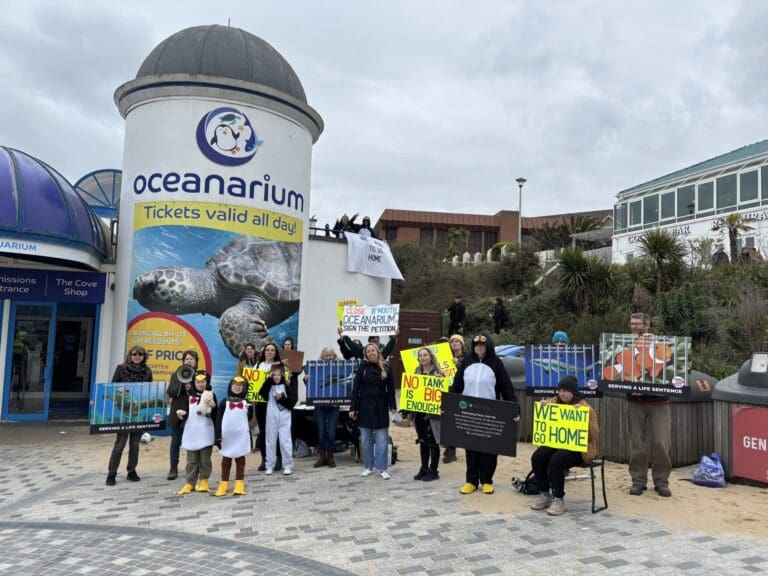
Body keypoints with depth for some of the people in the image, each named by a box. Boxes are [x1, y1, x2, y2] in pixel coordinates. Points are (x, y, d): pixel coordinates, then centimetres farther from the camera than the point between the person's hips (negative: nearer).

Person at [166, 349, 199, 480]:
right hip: (177, 414, 2)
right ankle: (173, 468, 18)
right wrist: (182, 385, -17)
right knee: (175, 442, 8)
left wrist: (192, 388, -20)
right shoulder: (176, 375, 8)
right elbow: (170, 392, -2)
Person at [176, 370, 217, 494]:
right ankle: (190, 483, 15)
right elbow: (185, 411, 15)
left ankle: (203, 481, 17)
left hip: (206, 432, -2)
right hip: (191, 432, 2)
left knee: (205, 459, 4)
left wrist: (213, 406, -20)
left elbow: (215, 415, -2)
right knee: (191, 460, 8)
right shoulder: (189, 395, 6)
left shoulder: (211, 394, 0)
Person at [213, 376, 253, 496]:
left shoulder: (246, 402, 4)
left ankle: (239, 485, 11)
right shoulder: (225, 402, 1)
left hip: (241, 436, 0)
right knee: (226, 460, 10)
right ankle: (223, 484, 16)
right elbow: (218, 420, -1)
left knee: (240, 460, 7)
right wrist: (218, 436, -6)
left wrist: (250, 410, -14)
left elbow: (249, 418, 5)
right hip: (227, 436, 0)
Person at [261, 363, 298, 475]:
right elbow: (262, 393, -14)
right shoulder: (269, 385, 6)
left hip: (284, 417, -3)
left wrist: (281, 398, -16)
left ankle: (288, 466, 5)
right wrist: (269, 380, -15)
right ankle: (270, 466, 18)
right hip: (271, 417, 3)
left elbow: (292, 402, -4)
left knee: (285, 441, -3)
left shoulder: (288, 386, -1)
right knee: (270, 441, 9)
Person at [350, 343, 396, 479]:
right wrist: (353, 408, -6)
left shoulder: (386, 369, 2)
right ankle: (368, 467, 20)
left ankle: (382, 468, 7)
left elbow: (390, 389, 3)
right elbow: (355, 388, -1)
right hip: (365, 408, 0)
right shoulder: (362, 368, 1)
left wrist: (392, 407, -6)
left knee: (382, 440, -1)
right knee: (366, 440, 8)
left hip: (380, 408, 0)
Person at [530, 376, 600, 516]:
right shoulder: (554, 402, 8)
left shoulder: (586, 408, -6)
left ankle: (559, 499, -14)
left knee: (555, 461, -32)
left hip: (578, 449, -5)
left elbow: (595, 434, -15)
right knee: (537, 457, -22)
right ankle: (545, 494, -4)